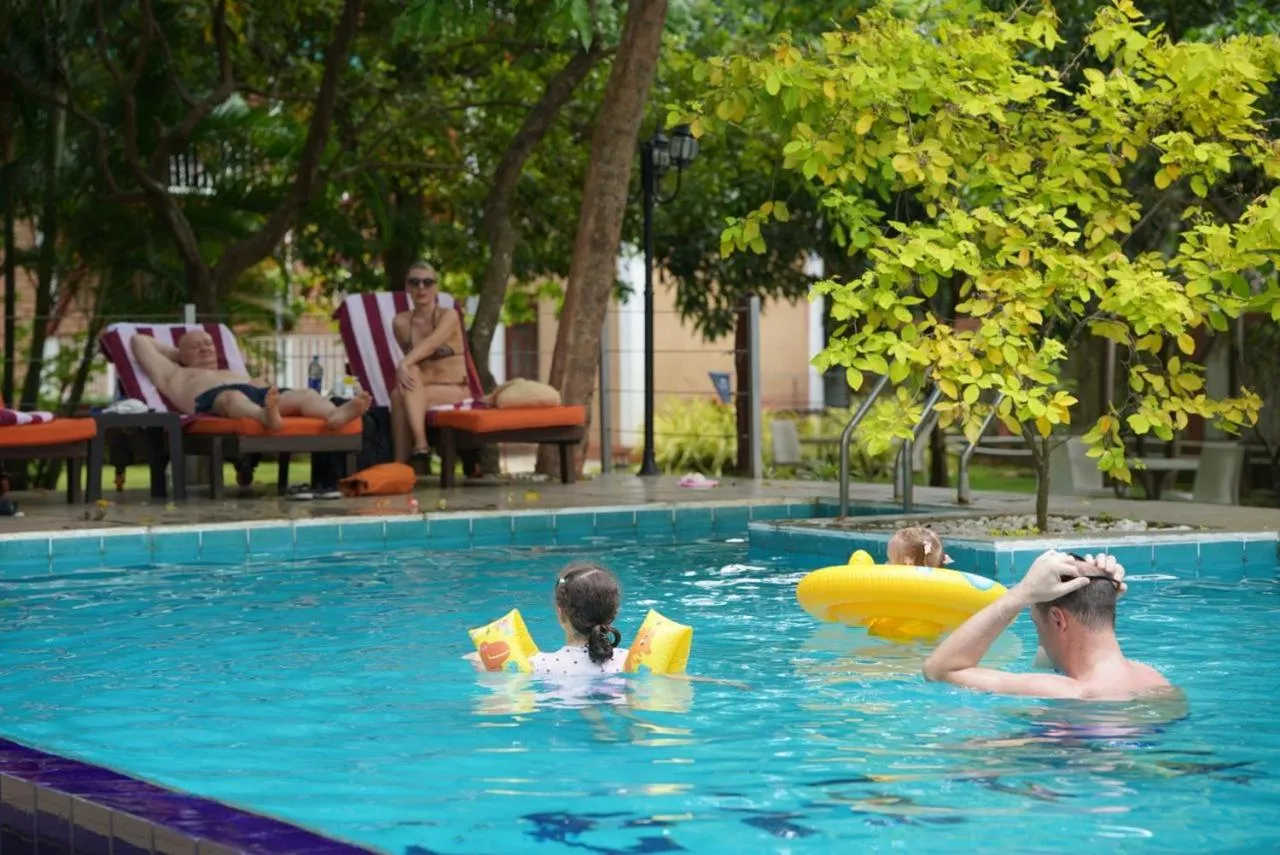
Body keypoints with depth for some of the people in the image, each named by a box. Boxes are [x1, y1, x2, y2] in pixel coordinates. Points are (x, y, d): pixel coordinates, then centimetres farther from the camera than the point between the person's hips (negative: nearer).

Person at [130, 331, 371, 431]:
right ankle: (266, 418, -78)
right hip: (213, 401, -5)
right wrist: (179, 354, 46)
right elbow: (139, 340, 38)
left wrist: (268, 391, 12)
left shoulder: (237, 374, 48)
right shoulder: (175, 375, 37)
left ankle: (336, 415, -60)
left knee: (305, 394, -26)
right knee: (234, 397, -42)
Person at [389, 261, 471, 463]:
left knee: (401, 395, -30)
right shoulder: (401, 322, 4)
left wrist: (404, 364, -40)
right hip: (421, 390, 3)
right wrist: (405, 367, -7)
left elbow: (431, 343, -26)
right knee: (411, 373, -32)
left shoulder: (449, 316, -7)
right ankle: (419, 445, -39)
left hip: (455, 389, -3)